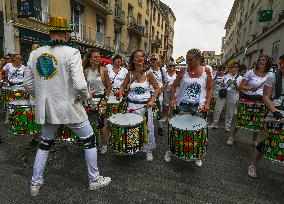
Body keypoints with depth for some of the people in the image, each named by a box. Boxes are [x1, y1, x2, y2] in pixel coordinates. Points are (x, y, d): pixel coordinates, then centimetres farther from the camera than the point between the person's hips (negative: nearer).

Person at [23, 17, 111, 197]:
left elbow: (28, 84, 7)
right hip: (69, 108, -5)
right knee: (89, 141, 13)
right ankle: (95, 180, 27)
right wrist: (86, 96, -3)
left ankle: (35, 183, 37)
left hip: (46, 109, 5)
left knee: (45, 143, 25)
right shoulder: (72, 53, -13)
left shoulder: (35, 54, 3)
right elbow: (80, 85, -23)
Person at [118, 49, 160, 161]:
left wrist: (152, 100, -11)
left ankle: (149, 150, 25)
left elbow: (157, 88, 1)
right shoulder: (130, 74, 2)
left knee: (147, 128, 4)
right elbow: (123, 86, 13)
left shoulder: (148, 73, -4)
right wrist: (120, 94, -7)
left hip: (145, 105, -1)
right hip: (132, 104, 2)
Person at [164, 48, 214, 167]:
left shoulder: (206, 71, 0)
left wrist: (207, 103, -8)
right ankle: (170, 150, 26)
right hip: (182, 104, 0)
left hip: (198, 106, 0)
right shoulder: (183, 71, -1)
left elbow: (210, 89, 4)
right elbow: (174, 86, 3)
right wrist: (173, 98, -11)